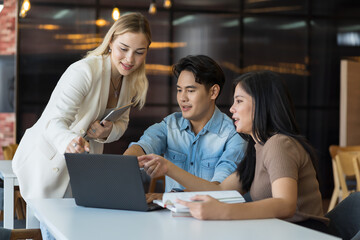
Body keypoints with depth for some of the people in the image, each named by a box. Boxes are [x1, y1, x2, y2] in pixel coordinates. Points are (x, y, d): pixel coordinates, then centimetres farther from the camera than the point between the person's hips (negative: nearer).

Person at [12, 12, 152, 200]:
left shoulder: (130, 81, -1)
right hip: (47, 160, -6)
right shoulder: (84, 72, -25)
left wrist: (108, 131, -15)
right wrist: (69, 142, -57)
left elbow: (121, 122, 9)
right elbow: (54, 121, -34)